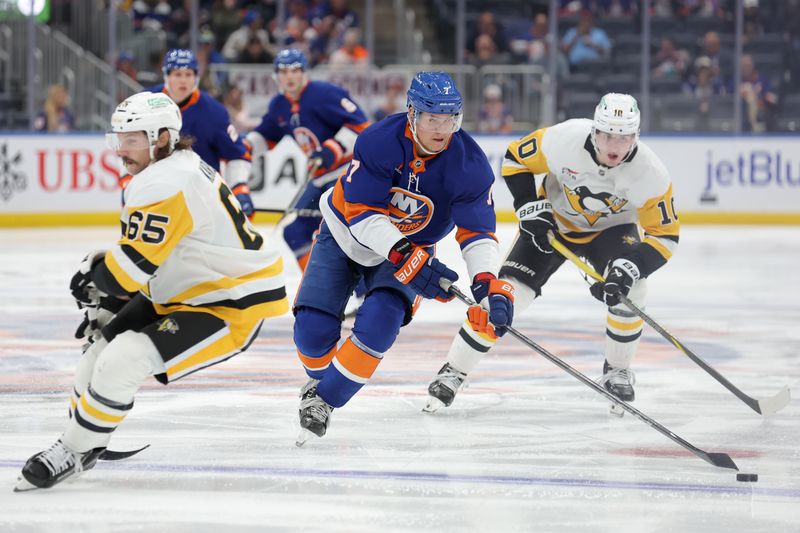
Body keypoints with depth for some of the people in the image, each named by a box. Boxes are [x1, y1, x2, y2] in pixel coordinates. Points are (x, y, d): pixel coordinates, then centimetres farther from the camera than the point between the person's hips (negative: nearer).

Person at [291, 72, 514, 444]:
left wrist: (488, 284, -40)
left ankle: (324, 400, -5)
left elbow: (477, 232, -22)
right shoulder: (379, 141, -29)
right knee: (313, 330, -11)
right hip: (347, 234, -1)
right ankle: (321, 380, 25)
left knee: (378, 324, -25)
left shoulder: (470, 164, -23)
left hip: (411, 248, 1)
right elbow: (362, 212, -30)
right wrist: (407, 258, -41)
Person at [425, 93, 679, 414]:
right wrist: (530, 207, -22)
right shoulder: (565, 139, -31)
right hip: (554, 220, 0)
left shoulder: (650, 173, -30)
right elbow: (515, 158, -13)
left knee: (628, 291, -26)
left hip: (611, 228, 0)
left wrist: (631, 267, -38)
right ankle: (454, 371, 0)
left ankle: (617, 369, 2)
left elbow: (665, 234, -23)